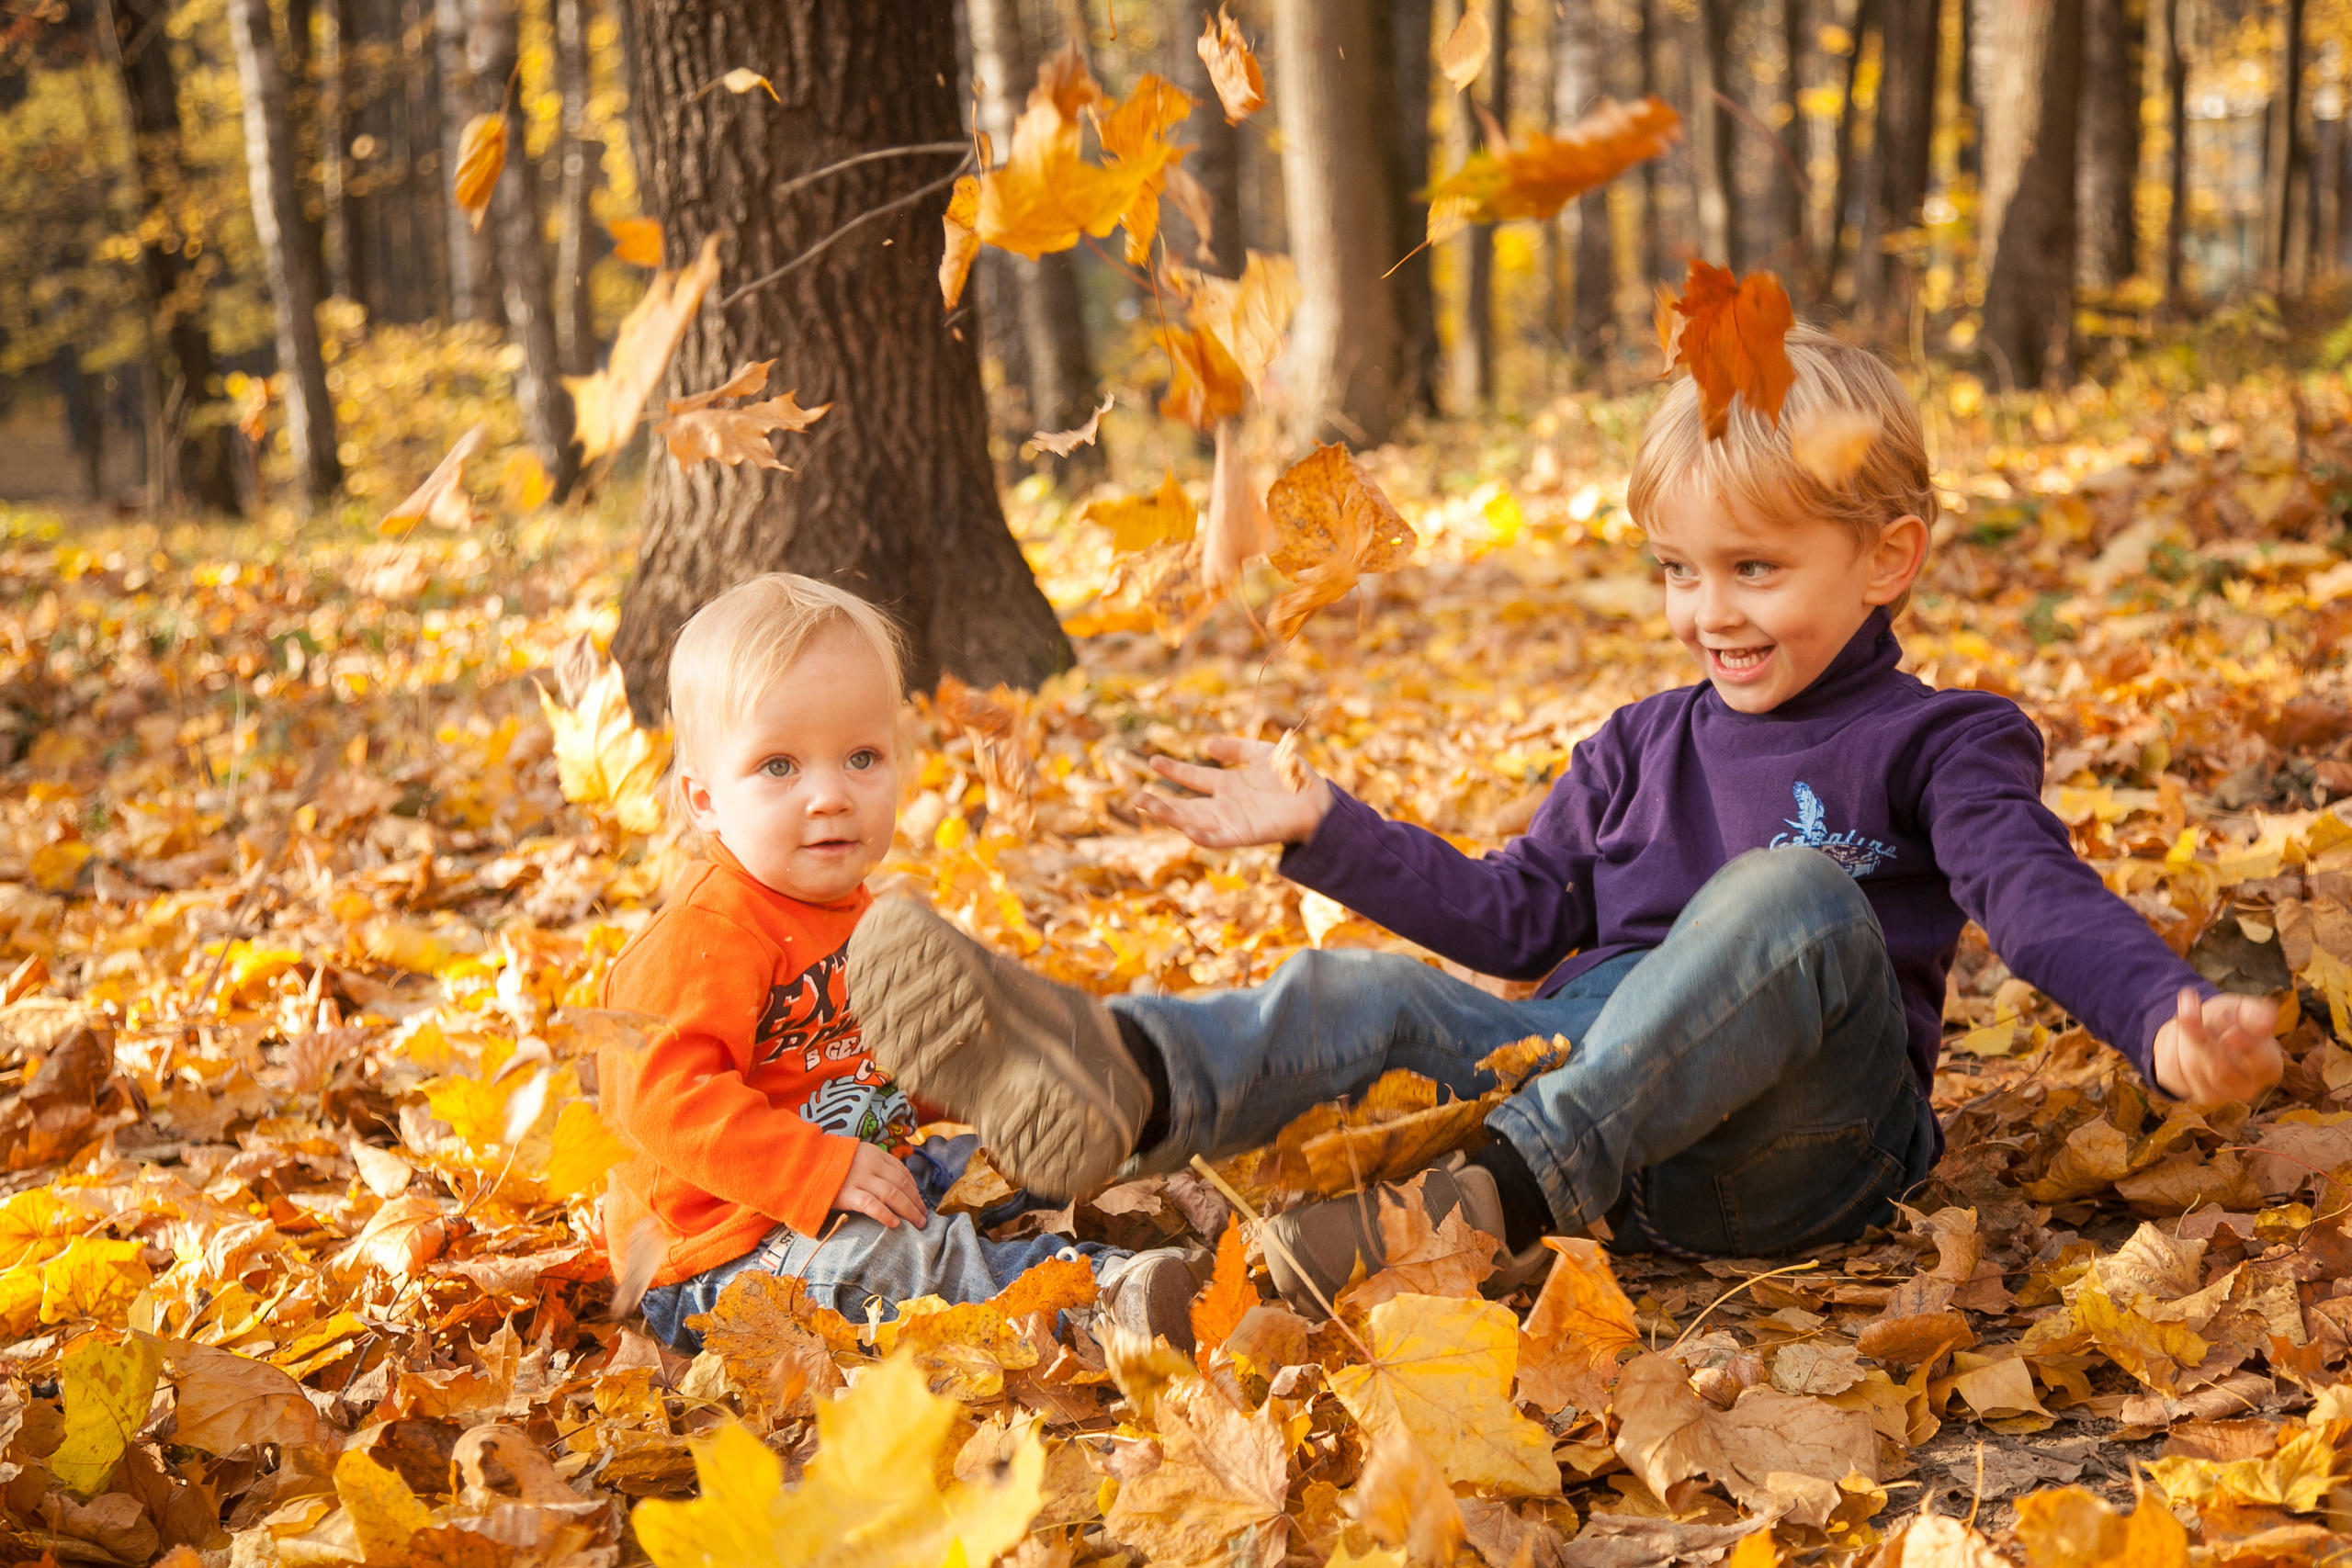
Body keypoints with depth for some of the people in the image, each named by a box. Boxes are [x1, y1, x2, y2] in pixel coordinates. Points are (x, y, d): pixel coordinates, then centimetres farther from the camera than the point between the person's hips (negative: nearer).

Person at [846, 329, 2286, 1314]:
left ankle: (1501, 1194, -48)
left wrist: (2172, 1022, -31)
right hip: (1598, 1078, 5)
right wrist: (1324, 829, 17)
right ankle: (1122, 1087, -52)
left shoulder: (1937, 745, 5)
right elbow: (1513, 915, 24)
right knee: (1368, 992, -18)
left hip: (1800, 1137, -5)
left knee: (1795, 890, -33)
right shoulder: (1641, 748, 22)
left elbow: (2041, 901, -11)